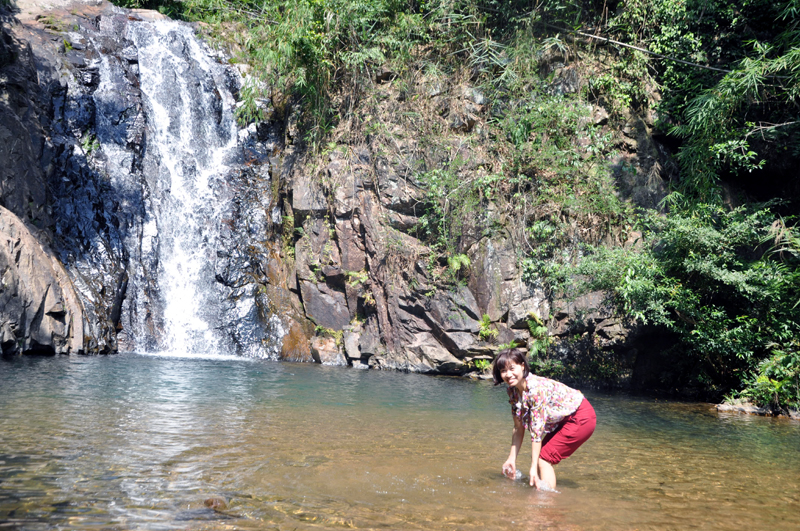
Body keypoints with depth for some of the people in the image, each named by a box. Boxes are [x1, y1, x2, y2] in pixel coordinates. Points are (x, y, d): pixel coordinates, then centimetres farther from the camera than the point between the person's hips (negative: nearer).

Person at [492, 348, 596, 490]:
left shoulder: (536, 388, -31)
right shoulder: (512, 390, -6)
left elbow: (536, 430, -31)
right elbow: (518, 428, 1)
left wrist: (533, 467, -29)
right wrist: (512, 459, -1)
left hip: (581, 418, -8)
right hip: (563, 420, 8)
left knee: (544, 459, -12)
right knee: (539, 456, 5)